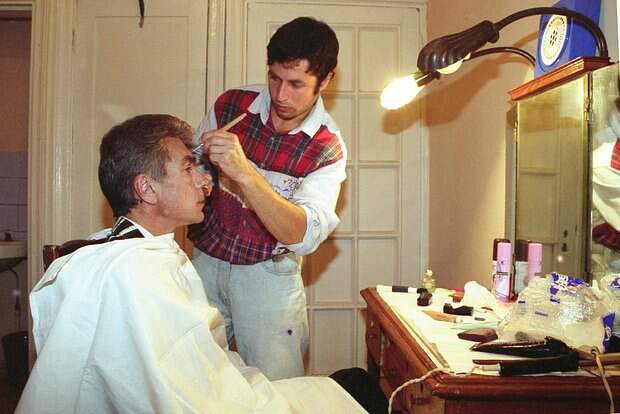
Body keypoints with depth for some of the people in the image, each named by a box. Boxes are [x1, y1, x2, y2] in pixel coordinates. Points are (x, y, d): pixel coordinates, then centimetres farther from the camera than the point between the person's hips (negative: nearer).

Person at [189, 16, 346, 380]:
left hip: (267, 273, -2)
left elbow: (304, 236, -28)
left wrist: (244, 173, -40)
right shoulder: (231, 105, -6)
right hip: (206, 260, 3)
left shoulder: (328, 148, -13)